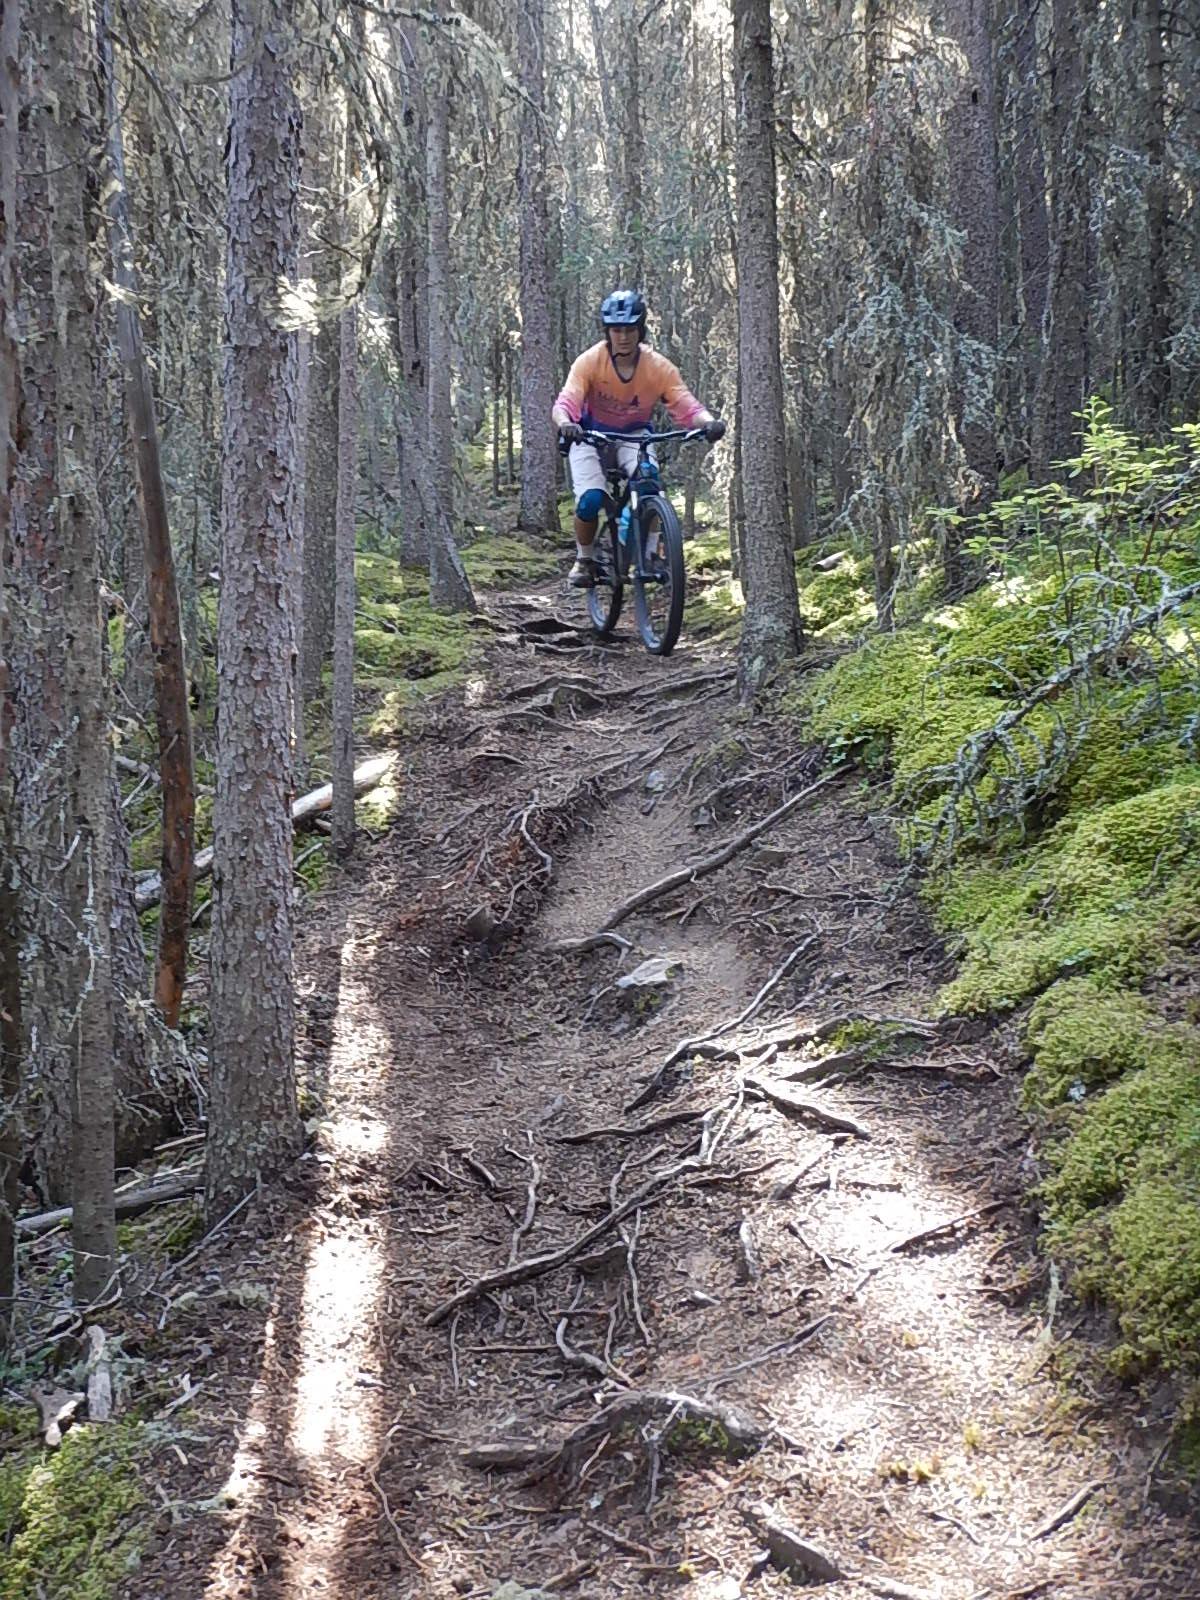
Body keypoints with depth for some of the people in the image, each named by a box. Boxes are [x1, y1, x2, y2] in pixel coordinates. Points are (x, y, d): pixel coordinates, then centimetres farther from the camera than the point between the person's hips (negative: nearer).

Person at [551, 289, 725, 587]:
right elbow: (565, 403, -35)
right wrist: (565, 423, -58)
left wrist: (709, 422, -49)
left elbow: (687, 406, -27)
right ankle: (584, 560, 5)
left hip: (634, 436, 1)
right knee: (590, 499, -23)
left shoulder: (659, 367, -20)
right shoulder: (589, 362, -24)